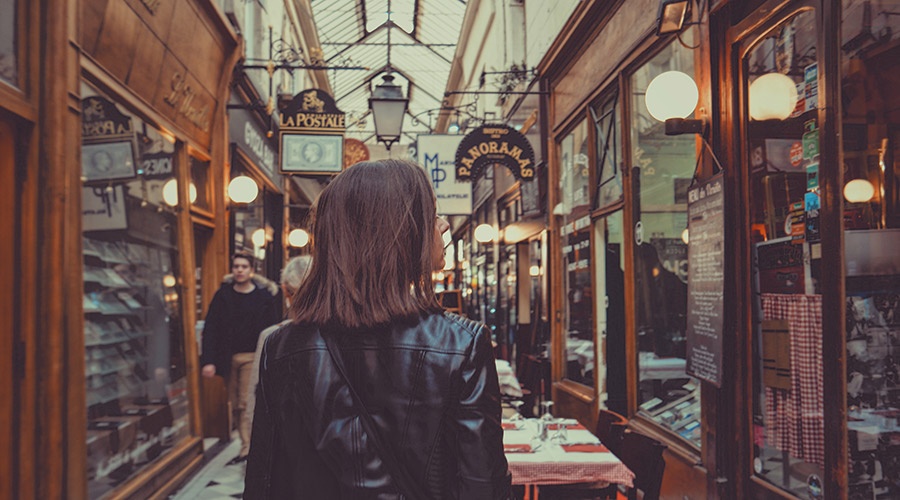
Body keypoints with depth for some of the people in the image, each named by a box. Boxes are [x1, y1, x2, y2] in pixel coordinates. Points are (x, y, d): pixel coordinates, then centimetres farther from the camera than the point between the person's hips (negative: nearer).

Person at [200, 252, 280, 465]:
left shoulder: (264, 296, -2)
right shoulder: (223, 295, 4)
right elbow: (210, 329, 1)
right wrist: (208, 360, -8)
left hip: (253, 357, -3)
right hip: (229, 358, 4)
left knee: (247, 403, -10)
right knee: (235, 405, 7)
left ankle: (248, 449, -6)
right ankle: (247, 445, 17)